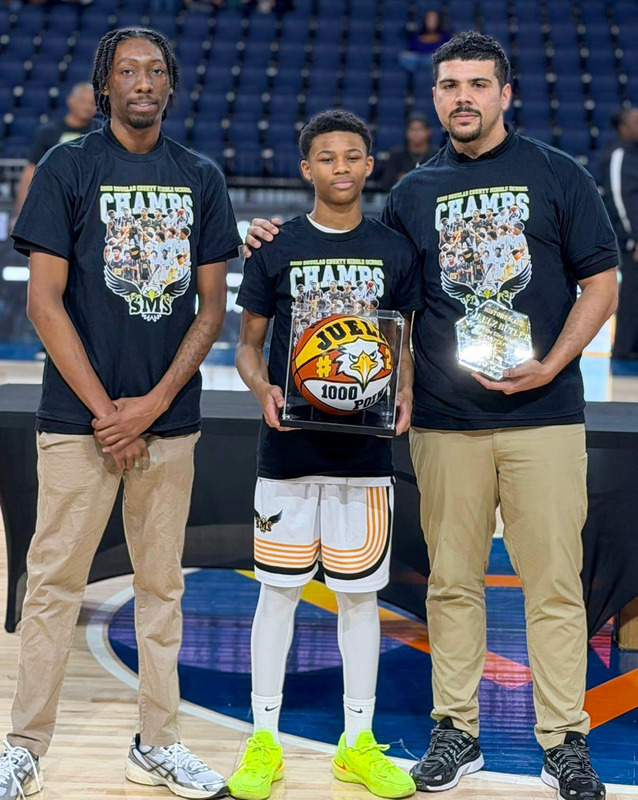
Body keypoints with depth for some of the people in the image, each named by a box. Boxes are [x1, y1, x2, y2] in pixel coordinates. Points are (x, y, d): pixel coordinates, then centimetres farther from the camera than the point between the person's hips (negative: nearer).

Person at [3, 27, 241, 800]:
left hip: (169, 416, 3)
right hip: (79, 415, -3)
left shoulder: (200, 178, 9)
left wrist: (154, 402, -5)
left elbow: (211, 306, 7)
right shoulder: (67, 168, 0)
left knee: (161, 583, 9)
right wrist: (104, 409, -9)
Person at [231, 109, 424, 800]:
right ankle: (264, 741, 16)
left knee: (359, 594, 8)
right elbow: (248, 342, 6)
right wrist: (262, 387, -14)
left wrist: (404, 394, -9)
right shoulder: (276, 248, 2)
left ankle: (358, 743, 20)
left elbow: (405, 346, 11)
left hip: (366, 450, 1)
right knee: (278, 591, 4)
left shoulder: (396, 251, 5)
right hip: (289, 448, -1)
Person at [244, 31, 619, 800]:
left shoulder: (557, 175, 5)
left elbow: (600, 283, 4)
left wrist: (551, 364, -9)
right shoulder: (413, 192, 12)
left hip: (544, 413, -2)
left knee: (554, 581, -1)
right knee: (451, 580, 7)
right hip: (444, 419, 2)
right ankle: (456, 730, 18)